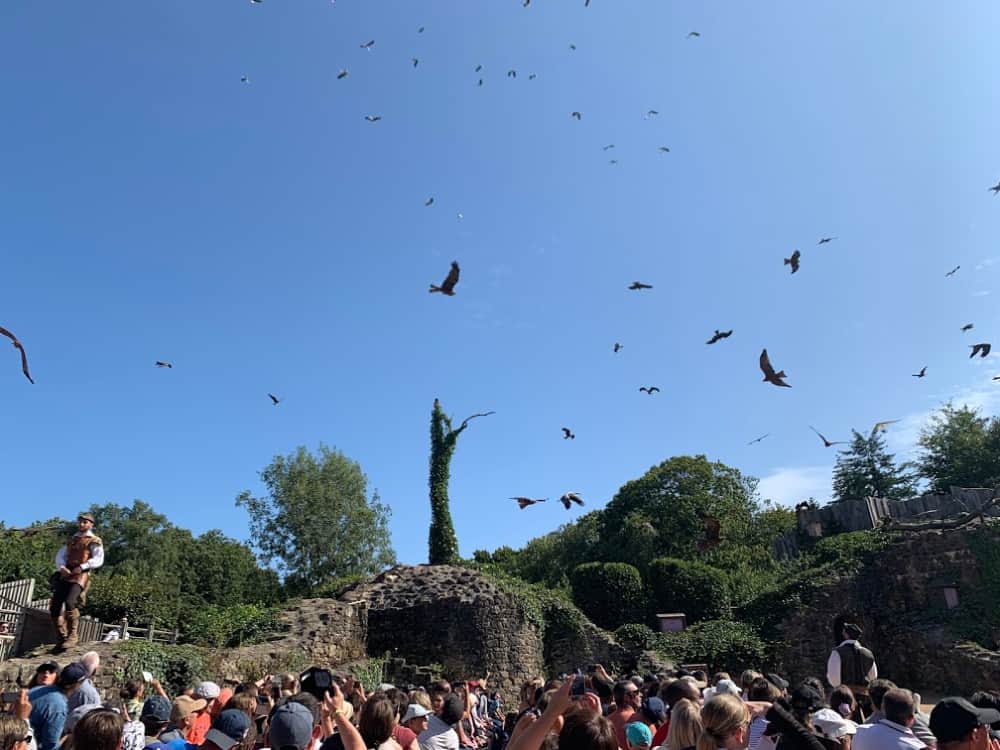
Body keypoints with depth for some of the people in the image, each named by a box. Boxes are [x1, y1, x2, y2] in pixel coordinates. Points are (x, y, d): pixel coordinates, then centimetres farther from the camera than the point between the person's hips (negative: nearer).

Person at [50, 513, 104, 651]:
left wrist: (82, 567, -19)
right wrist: (62, 567, -7)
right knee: (54, 607, -2)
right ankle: (61, 638, 11)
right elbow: (60, 556, 14)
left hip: (80, 576, -6)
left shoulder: (94, 541, 6)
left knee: (70, 602, -26)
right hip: (65, 576, 6)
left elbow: (98, 560, -5)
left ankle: (73, 636, -15)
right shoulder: (71, 540, 24)